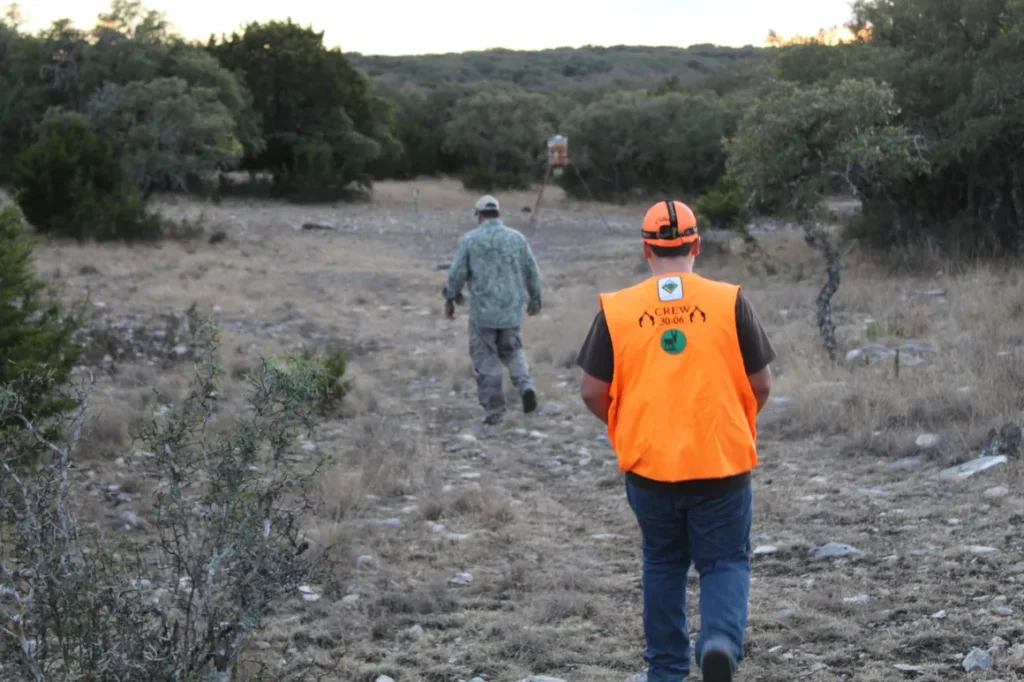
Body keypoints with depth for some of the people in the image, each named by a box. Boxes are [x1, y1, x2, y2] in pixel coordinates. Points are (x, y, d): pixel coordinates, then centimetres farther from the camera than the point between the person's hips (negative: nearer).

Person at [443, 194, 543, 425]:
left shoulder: (469, 239, -5)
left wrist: (450, 299, 10)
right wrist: (535, 299, 20)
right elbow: (532, 272, 6)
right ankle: (525, 385, -6)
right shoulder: (517, 238, 2)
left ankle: (494, 410, 7)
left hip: (482, 311, -3)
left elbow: (457, 273, -5)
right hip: (512, 310, 3)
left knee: (485, 359, 8)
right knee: (512, 351, 20)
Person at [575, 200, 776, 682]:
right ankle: (721, 640, -15)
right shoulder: (729, 302, -5)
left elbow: (592, 393, -1)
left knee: (663, 566, 20)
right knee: (725, 562, 12)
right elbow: (761, 384, 0)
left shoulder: (617, 309, -4)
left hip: (648, 465, 1)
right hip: (723, 462, -1)